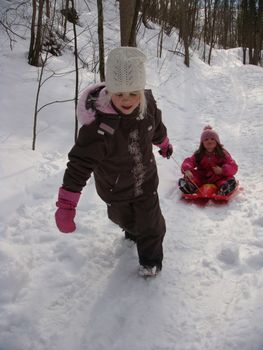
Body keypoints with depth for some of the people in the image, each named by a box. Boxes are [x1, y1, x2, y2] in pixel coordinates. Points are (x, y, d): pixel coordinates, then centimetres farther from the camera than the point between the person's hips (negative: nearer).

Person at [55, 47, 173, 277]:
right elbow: (80, 163, -35)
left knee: (151, 223, 11)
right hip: (114, 189, -1)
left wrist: (164, 144, 23)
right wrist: (66, 204, -37)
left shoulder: (148, 104, -23)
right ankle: (133, 231, 64)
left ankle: (151, 259, 39)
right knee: (122, 218, 27)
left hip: (146, 180, 2)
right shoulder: (98, 125, -39)